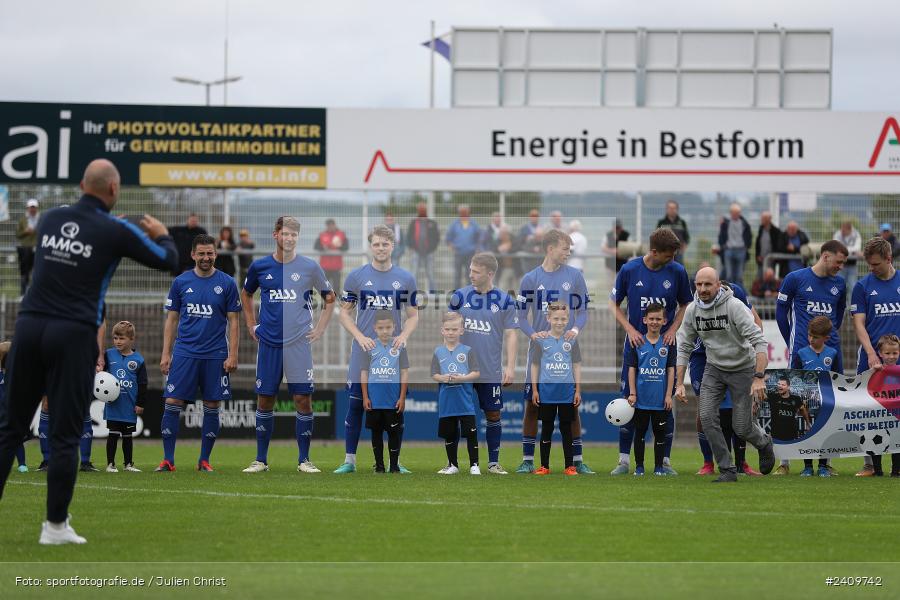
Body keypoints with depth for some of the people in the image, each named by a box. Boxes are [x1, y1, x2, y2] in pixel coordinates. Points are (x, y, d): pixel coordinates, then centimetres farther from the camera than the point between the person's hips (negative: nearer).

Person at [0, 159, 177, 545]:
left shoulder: (51, 219, 10)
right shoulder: (116, 232, -3)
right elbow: (168, 261, 10)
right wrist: (162, 234, 31)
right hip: (73, 336, -4)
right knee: (65, 435, 1)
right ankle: (55, 525, 2)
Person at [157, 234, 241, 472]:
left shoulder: (226, 283, 2)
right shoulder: (181, 282, 5)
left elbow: (233, 322, 3)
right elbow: (171, 320, 9)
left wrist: (232, 356, -4)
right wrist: (165, 354, 2)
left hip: (215, 355, 0)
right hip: (184, 352, 1)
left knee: (212, 407, 3)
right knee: (172, 403, -6)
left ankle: (204, 460, 12)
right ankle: (168, 459, -1)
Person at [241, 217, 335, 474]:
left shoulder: (310, 267, 0)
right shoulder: (260, 266, 4)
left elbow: (329, 297, 12)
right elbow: (246, 294, 22)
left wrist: (320, 329, 6)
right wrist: (251, 325, 14)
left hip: (299, 344, -1)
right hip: (268, 344, 1)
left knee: (303, 400, -4)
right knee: (265, 401, 4)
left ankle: (304, 460, 5)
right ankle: (261, 460, 12)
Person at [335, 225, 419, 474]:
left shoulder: (406, 278, 5)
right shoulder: (356, 276, 1)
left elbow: (413, 315, 11)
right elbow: (345, 313, 5)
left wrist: (404, 336, -9)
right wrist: (360, 337, -11)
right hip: (363, 351, -1)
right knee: (356, 405, -1)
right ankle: (349, 461, 6)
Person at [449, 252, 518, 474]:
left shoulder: (505, 301, -1)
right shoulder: (460, 296, 1)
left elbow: (511, 334, 0)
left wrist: (510, 367, -7)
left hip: (491, 371, -1)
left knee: (493, 415, 5)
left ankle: (493, 462, 15)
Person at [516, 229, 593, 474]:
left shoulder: (575, 276, 4)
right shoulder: (530, 279, 2)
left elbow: (582, 312, 7)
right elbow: (521, 317, 4)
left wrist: (576, 329, -14)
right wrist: (532, 334, -16)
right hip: (539, 351, 0)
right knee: (532, 405, 0)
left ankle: (577, 460, 9)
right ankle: (527, 460, 8)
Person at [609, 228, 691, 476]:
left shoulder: (677, 272, -3)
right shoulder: (630, 270, -6)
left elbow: (684, 305, 10)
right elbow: (613, 304, 5)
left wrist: (673, 330, -4)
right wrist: (630, 330, -6)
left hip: (664, 346, 1)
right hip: (636, 344, 0)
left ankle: (665, 461, 10)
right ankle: (624, 460, 8)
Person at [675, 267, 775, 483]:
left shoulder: (734, 306, -25)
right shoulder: (692, 310, -9)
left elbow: (759, 342, -28)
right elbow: (684, 348, 2)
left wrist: (759, 378, -36)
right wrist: (679, 384, -3)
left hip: (742, 369, -4)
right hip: (714, 368, 4)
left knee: (741, 427, -1)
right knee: (707, 417, -14)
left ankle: (764, 444, 36)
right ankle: (727, 470, -4)